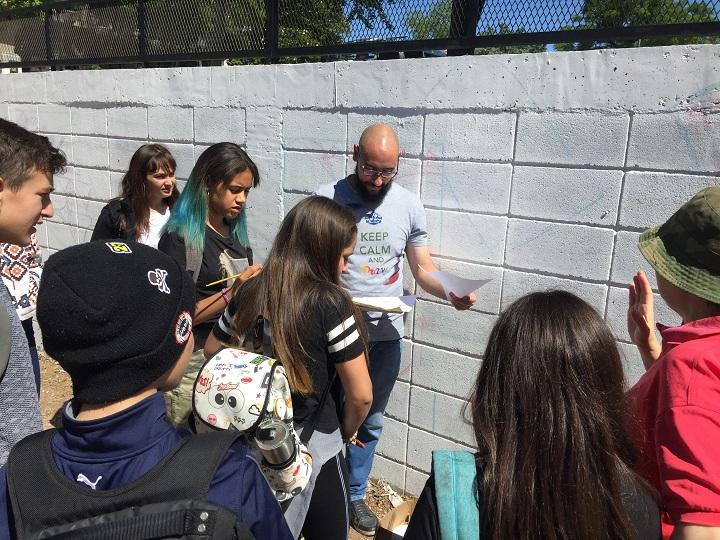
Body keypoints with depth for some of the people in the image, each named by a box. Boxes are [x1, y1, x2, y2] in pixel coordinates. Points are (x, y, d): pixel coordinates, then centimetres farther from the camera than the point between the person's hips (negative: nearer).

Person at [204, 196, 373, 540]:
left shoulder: (250, 292, -4)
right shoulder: (329, 302, -21)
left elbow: (212, 350, 12)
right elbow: (361, 395, -17)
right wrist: (346, 432, 2)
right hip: (311, 447, -5)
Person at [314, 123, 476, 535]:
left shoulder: (410, 205, -2)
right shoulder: (327, 198, -9)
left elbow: (423, 269, 1)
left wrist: (451, 292, -18)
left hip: (385, 334, 3)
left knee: (369, 422, 18)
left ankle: (354, 494, 39)